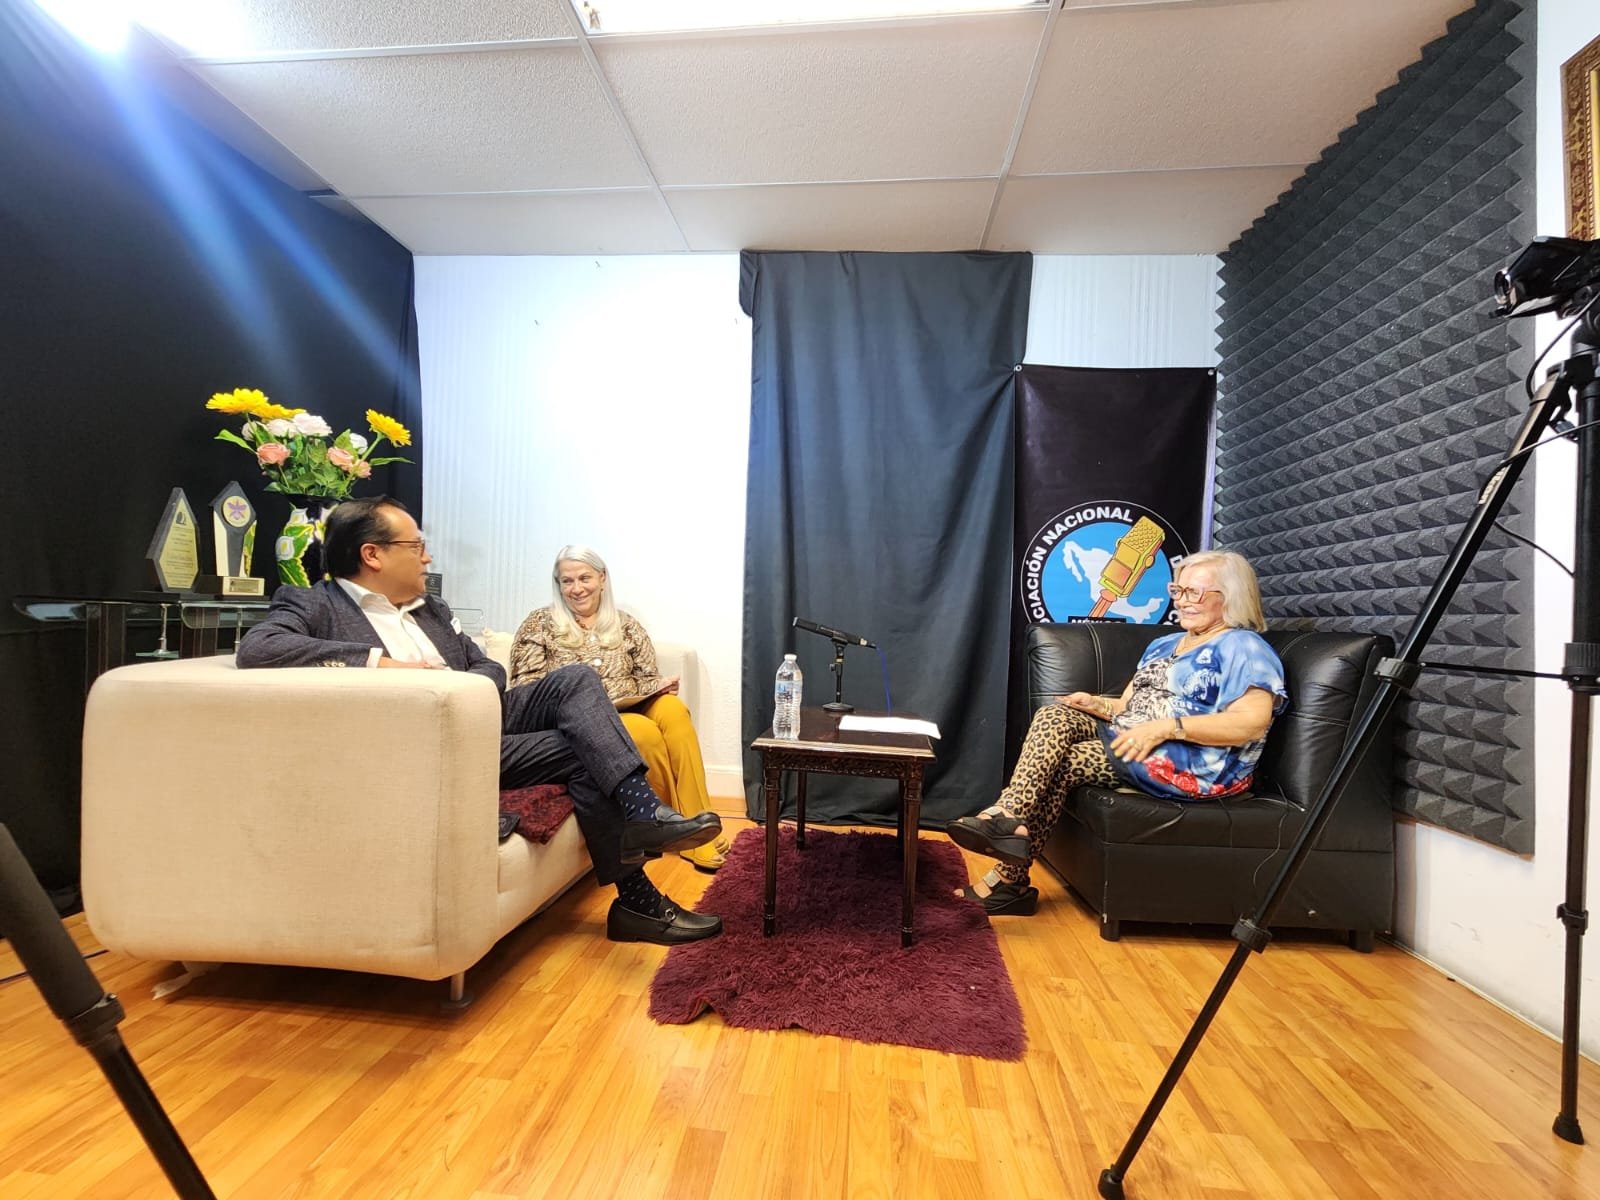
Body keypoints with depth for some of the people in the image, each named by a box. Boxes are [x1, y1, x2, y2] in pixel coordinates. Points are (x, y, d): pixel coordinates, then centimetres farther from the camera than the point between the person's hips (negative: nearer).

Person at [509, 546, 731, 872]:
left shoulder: (625, 625, 15)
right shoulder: (540, 624, 7)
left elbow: (648, 679, 14)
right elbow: (525, 689, -1)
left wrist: (660, 685, -10)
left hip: (630, 711, 4)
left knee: (672, 709, -30)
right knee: (645, 732, -33)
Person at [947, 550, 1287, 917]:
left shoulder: (1245, 648, -2)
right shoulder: (1163, 645, 23)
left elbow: (1253, 722, -17)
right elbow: (1128, 706, 20)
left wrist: (1167, 726, -25)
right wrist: (1099, 705, -3)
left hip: (1198, 764, -8)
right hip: (1133, 742, 8)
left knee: (1061, 762, -20)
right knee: (1055, 716, -16)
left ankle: (1009, 878, -14)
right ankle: (1010, 819, -26)